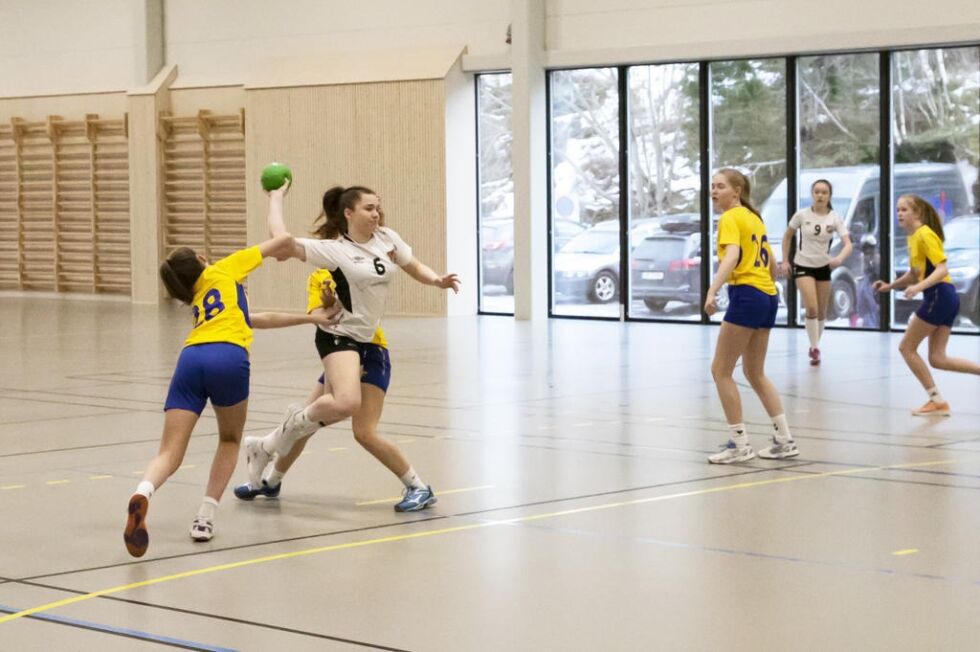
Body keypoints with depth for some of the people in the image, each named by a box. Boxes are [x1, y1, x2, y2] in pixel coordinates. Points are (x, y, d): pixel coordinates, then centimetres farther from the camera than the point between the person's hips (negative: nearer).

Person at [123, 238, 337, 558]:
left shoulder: (199, 303, 38)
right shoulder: (224, 270, 26)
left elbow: (259, 319, 43)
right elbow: (284, 241, 30)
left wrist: (309, 318, 46)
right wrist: (284, 251, 53)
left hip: (190, 359, 3)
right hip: (228, 357, -3)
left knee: (170, 454, -3)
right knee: (230, 439, 22)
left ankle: (143, 493, -37)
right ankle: (205, 518, 9)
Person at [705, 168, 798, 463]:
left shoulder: (730, 218, -7)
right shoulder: (753, 217, 18)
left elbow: (732, 255, -26)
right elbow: (771, 262, 25)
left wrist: (712, 291, -38)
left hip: (746, 295, -9)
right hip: (767, 296, 9)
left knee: (720, 370, -2)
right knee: (755, 373, 18)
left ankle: (740, 444, -2)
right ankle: (785, 440, 17)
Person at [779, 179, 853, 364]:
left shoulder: (835, 218, -9)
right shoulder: (801, 215, -10)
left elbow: (848, 244, -17)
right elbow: (787, 237, 5)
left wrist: (839, 258, -37)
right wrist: (785, 261, 1)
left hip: (824, 267, 2)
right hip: (803, 265, -2)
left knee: (822, 312, 10)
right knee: (811, 308, -19)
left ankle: (815, 346, 30)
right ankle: (815, 348, -9)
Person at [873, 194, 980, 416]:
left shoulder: (925, 235, -10)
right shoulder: (912, 238, 17)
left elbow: (942, 268, -19)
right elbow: (914, 274, 25)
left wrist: (919, 287, -32)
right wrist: (889, 286, 13)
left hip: (939, 296, -9)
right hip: (944, 298, 9)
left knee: (907, 348, 0)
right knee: (938, 359, 5)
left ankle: (937, 401, 1)